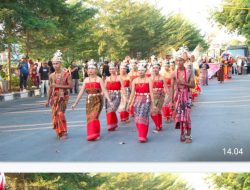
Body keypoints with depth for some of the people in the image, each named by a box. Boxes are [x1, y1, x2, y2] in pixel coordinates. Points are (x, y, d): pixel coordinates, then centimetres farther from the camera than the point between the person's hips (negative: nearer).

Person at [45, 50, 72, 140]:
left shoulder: (66, 74, -6)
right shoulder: (51, 76, 6)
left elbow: (70, 85, -10)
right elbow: (50, 89, 12)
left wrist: (58, 86, -17)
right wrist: (48, 100, 14)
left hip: (63, 96, -4)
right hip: (54, 97, 5)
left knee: (60, 113, -17)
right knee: (55, 115, 5)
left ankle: (64, 132, -6)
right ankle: (59, 132, 22)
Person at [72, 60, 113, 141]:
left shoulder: (99, 79, -3)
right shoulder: (86, 80, 9)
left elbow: (104, 91, -8)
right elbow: (81, 92, 11)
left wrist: (109, 101, -18)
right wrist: (76, 102, 9)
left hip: (98, 100, -4)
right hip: (89, 101, 4)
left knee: (94, 117, -14)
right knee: (89, 118, 4)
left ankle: (95, 134, -6)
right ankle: (91, 134, 19)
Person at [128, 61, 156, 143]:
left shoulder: (148, 80, -1)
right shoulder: (135, 81, 7)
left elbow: (151, 92, -4)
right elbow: (132, 93, 6)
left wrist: (153, 104, -6)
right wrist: (129, 103, 2)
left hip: (146, 100, -4)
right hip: (137, 100, 4)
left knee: (143, 117, -12)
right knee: (137, 118, 6)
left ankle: (143, 137, -6)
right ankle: (141, 135, 22)